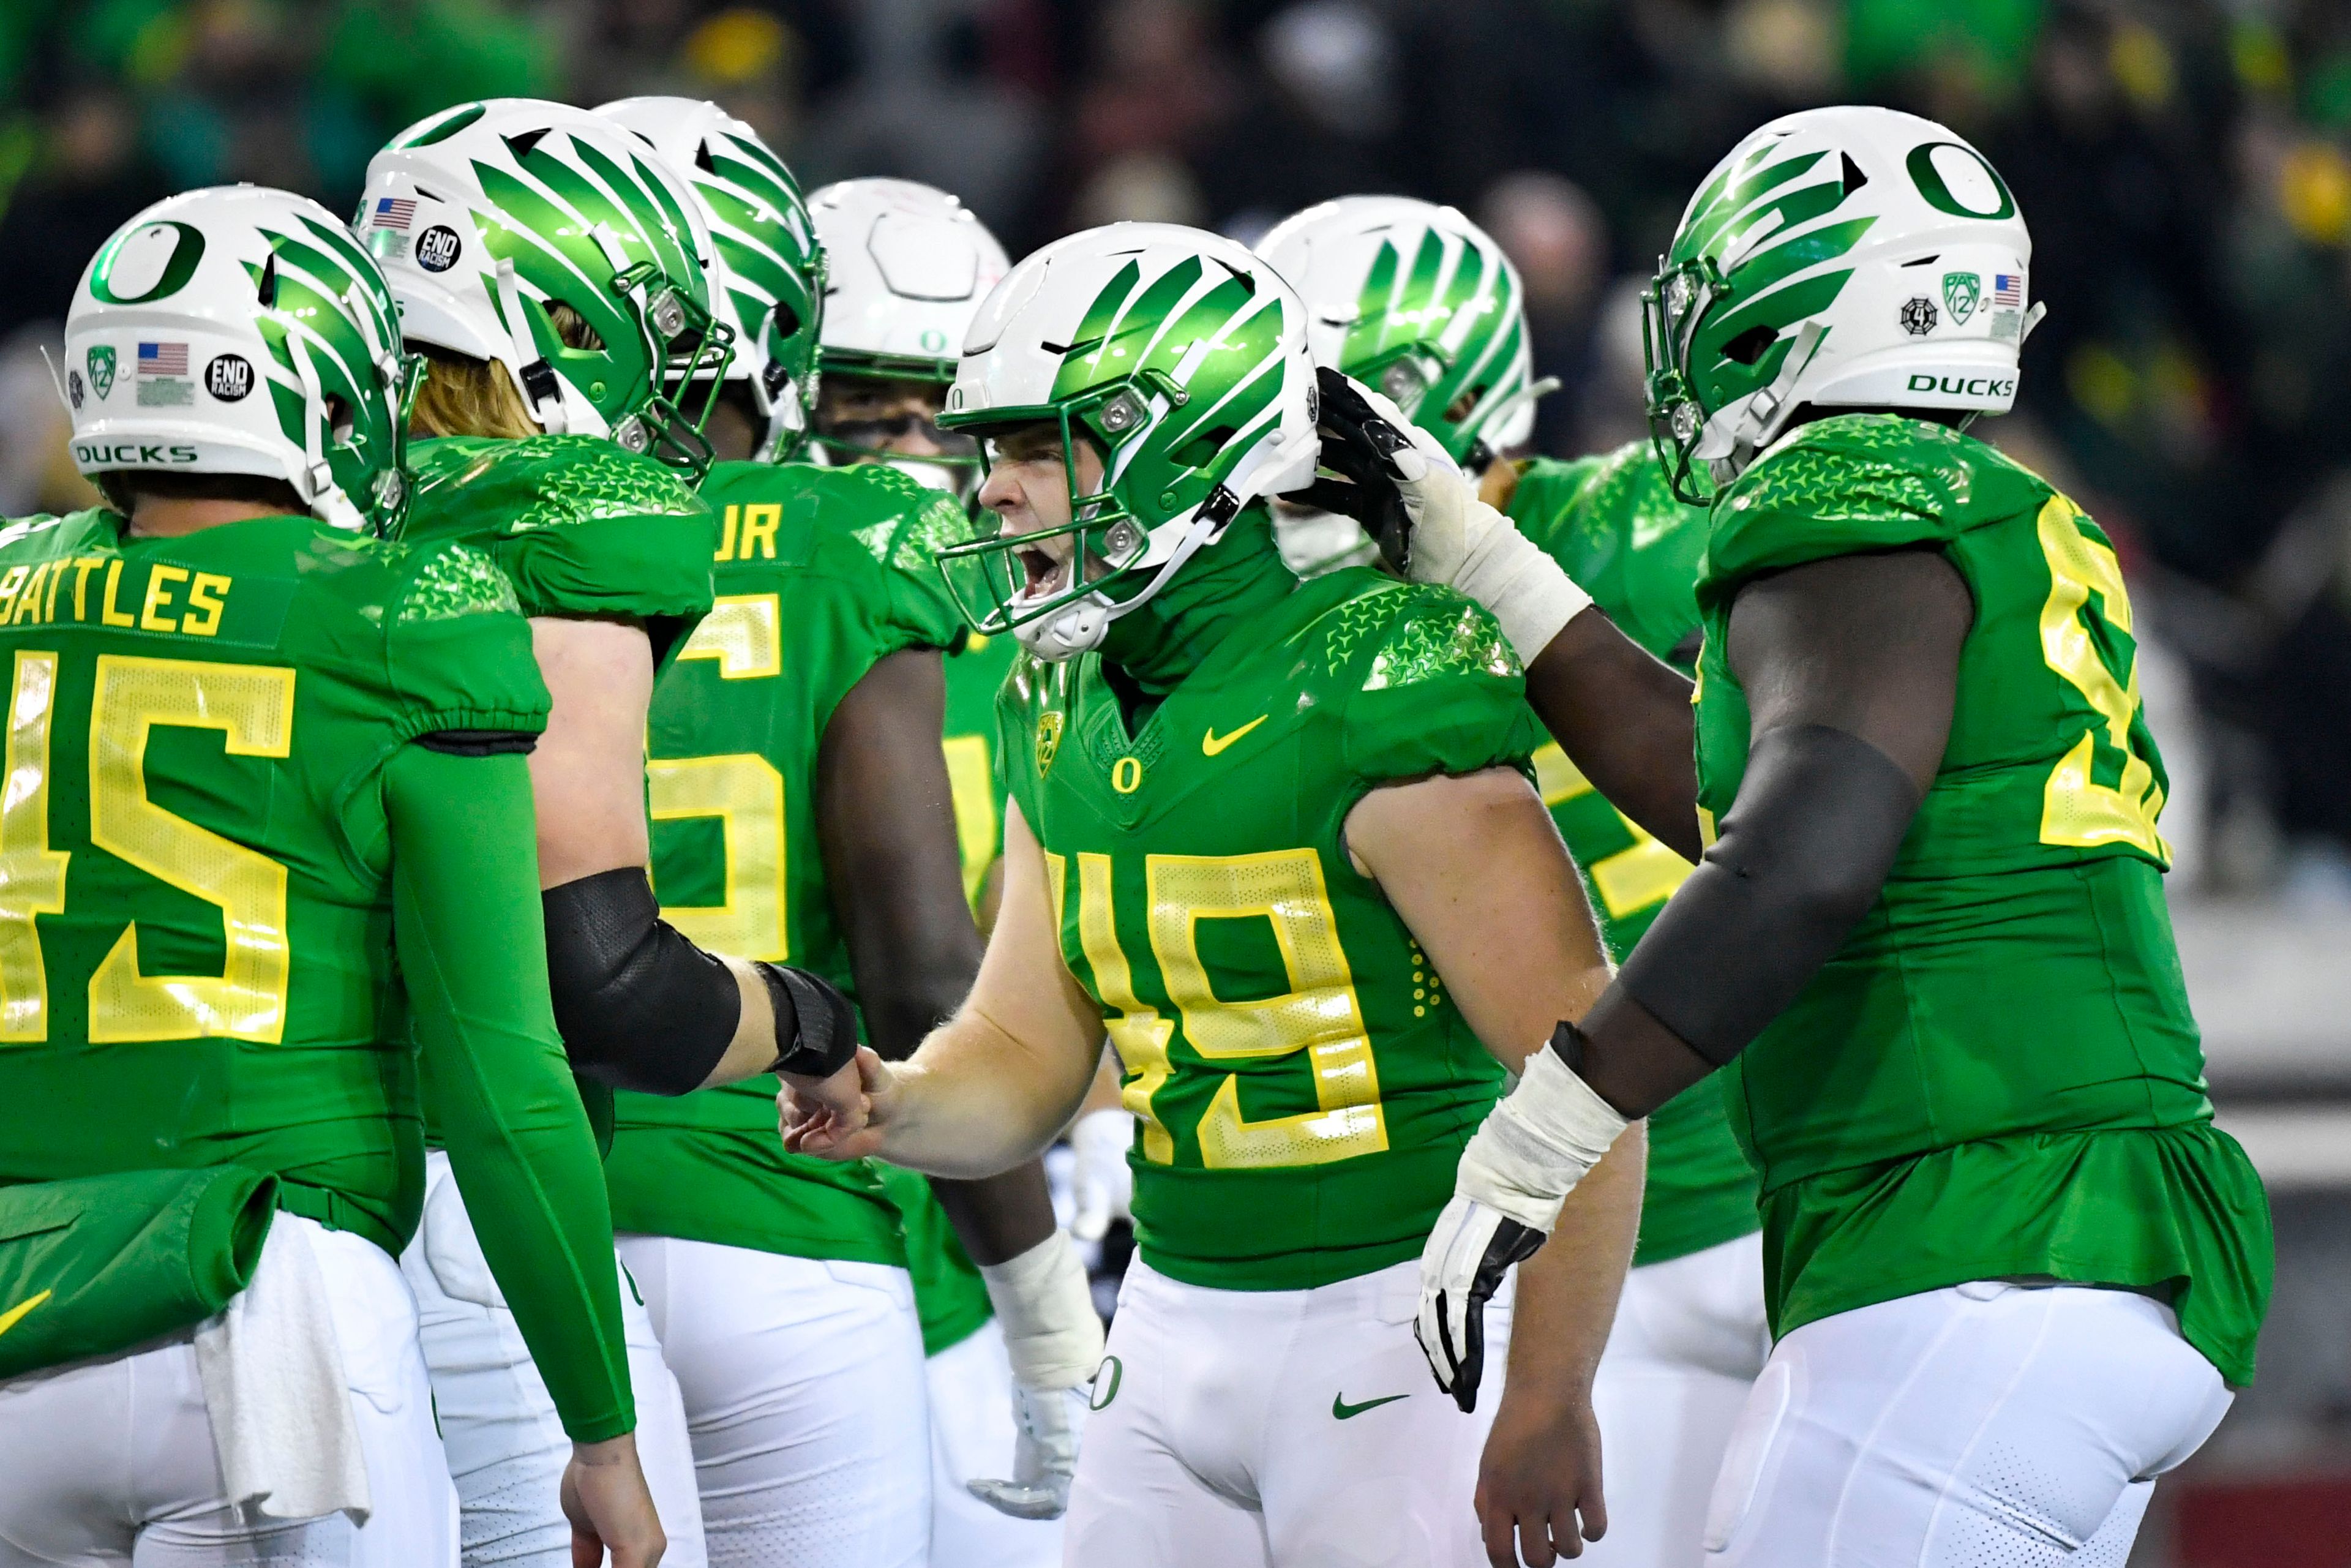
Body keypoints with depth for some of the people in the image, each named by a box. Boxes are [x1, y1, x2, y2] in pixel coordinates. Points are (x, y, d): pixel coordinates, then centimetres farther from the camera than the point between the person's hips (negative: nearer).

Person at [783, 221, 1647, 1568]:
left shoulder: (1380, 695, -18)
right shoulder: (1067, 709, 7)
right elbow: (1026, 1054, 14)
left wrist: (1549, 1400, -18)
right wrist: (892, 1109, -9)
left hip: (1397, 1324, -7)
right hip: (1175, 1327, 8)